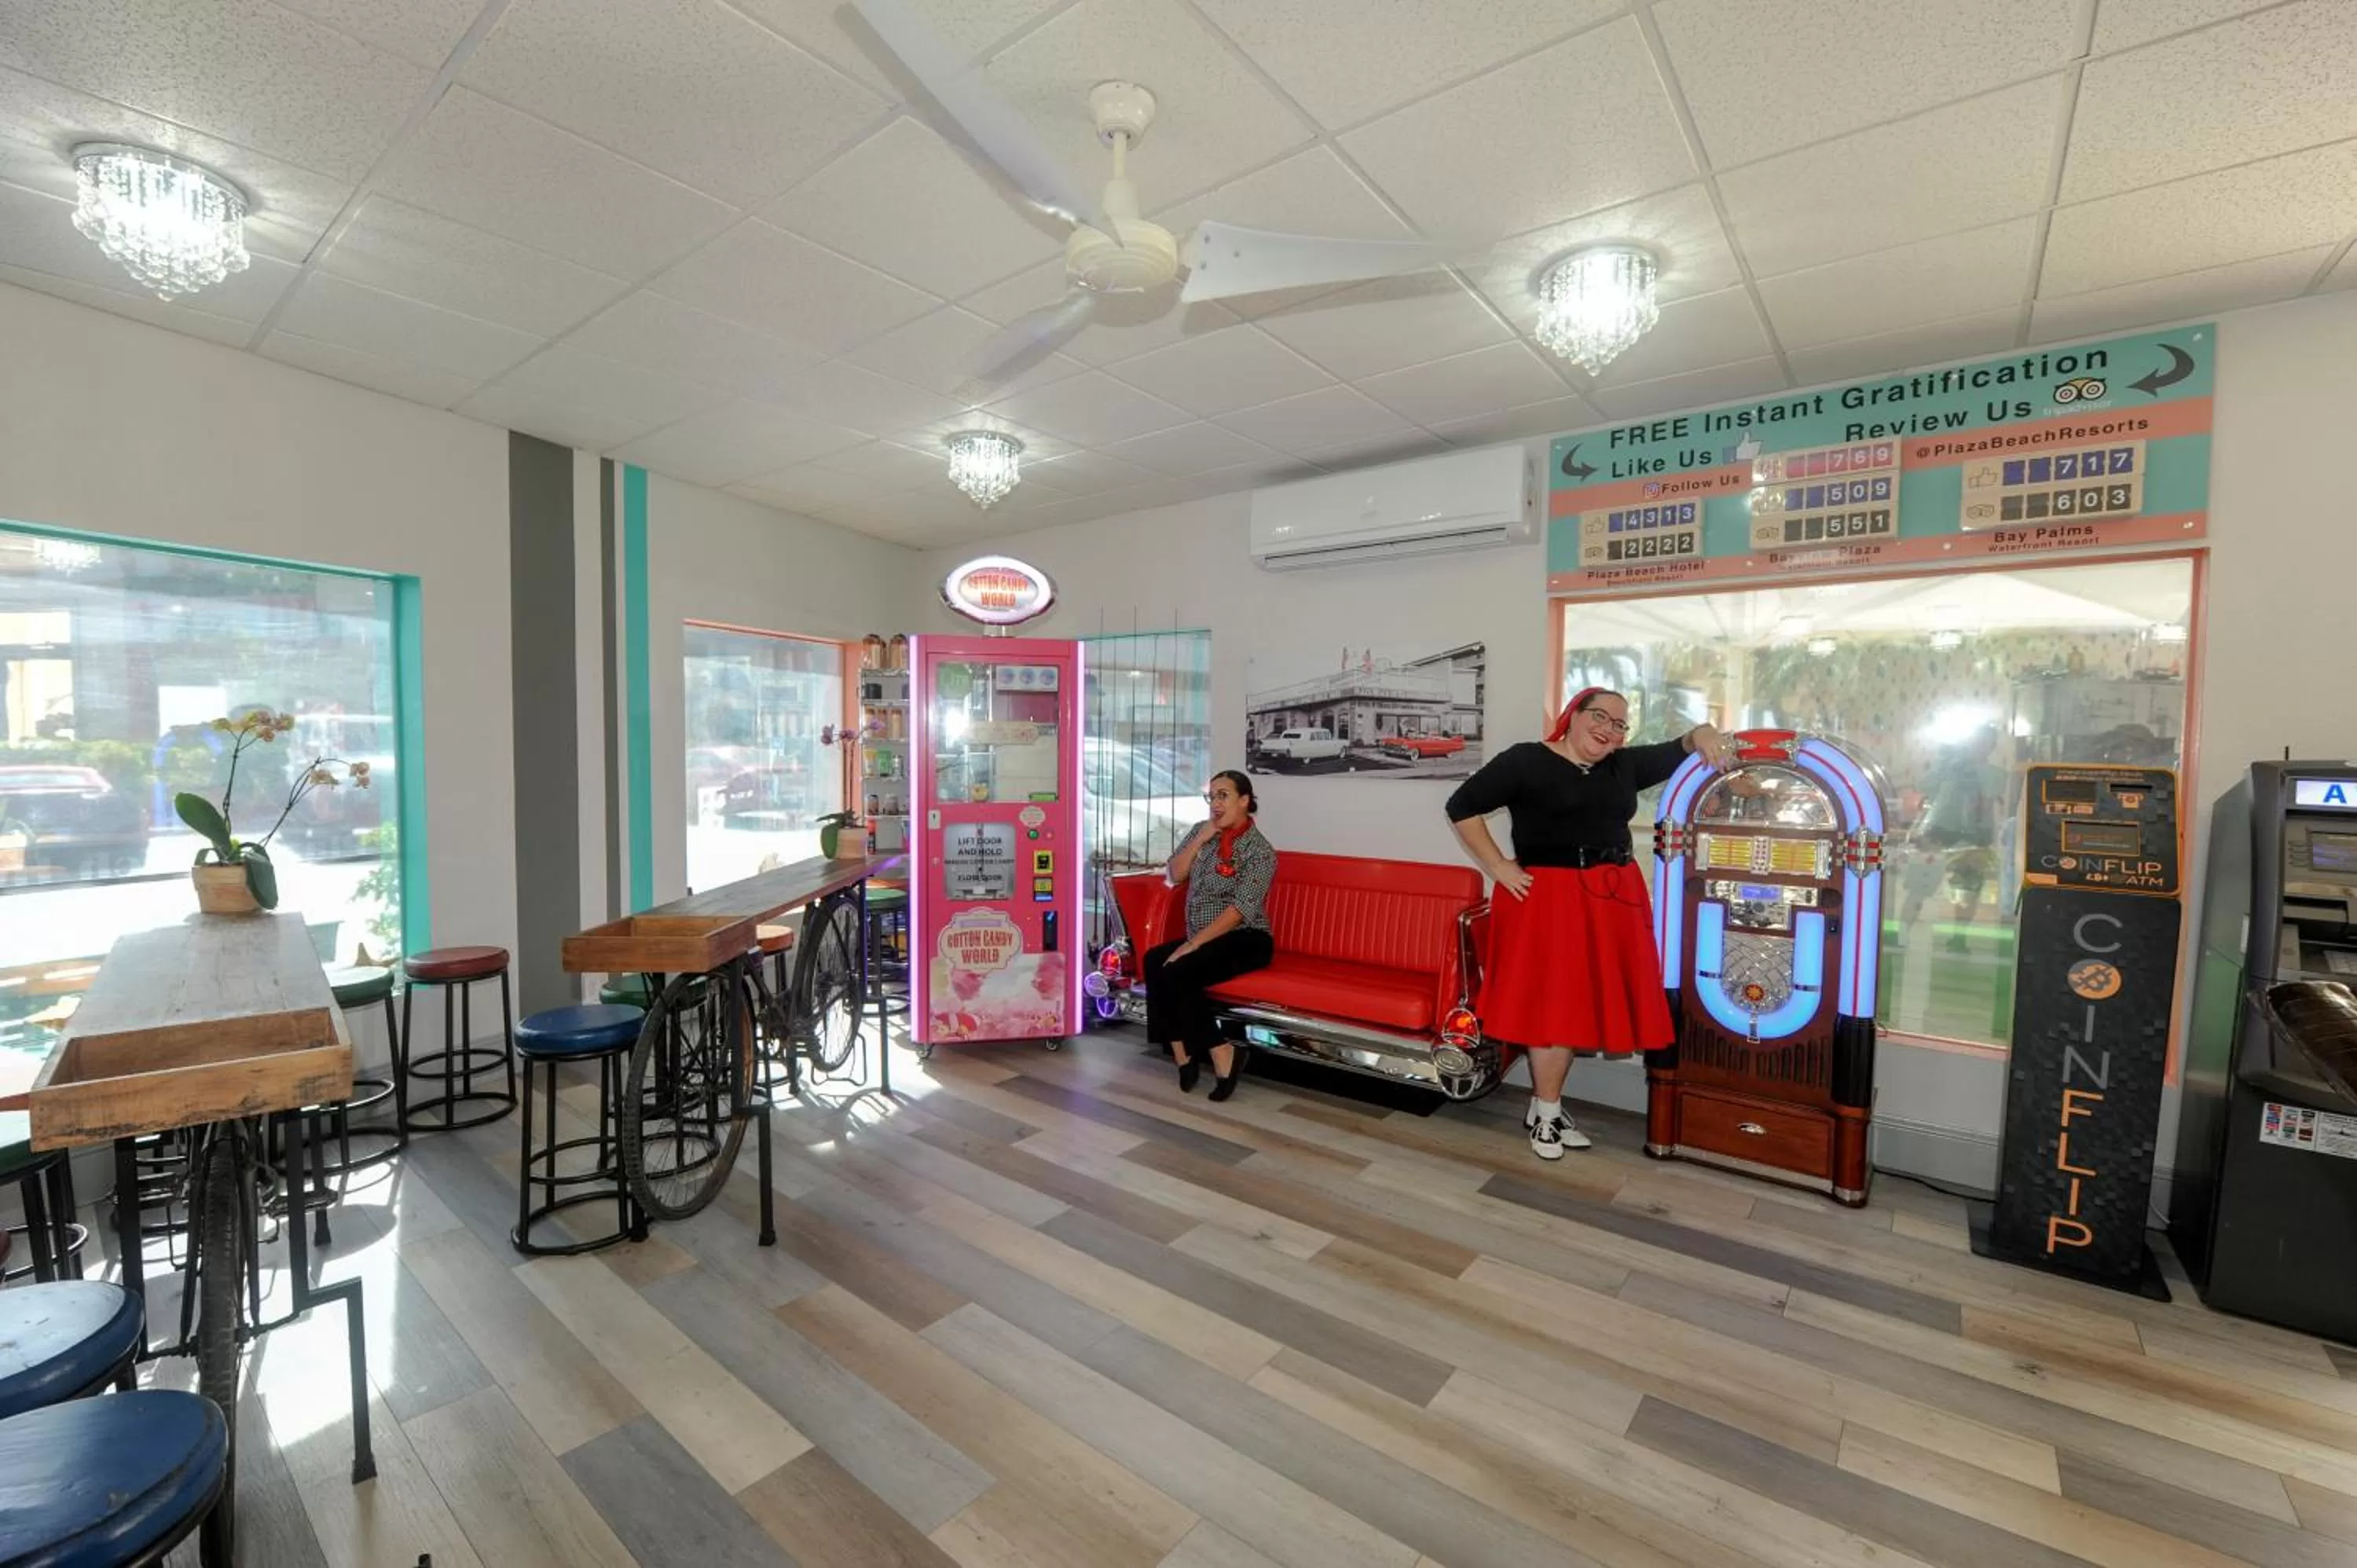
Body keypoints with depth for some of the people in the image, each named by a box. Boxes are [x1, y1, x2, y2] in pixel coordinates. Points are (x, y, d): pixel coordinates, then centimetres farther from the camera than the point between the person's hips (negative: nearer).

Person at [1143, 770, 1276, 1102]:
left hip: (1245, 940, -6)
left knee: (1178, 972, -29)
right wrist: (1201, 839, -8)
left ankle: (1219, 1053, -15)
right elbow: (1175, 876, 4)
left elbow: (1239, 909, -20)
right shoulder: (1201, 832, 10)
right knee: (1154, 962, -22)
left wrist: (1193, 944, -25)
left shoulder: (1260, 850, -12)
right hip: (1205, 940, 6)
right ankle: (1184, 1055, -17)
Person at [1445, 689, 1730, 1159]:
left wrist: (1700, 734, -6)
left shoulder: (1625, 765, 11)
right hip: (1549, 897, -6)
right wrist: (1497, 865, -10)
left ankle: (1543, 1106, 26)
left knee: (1578, 1003, 11)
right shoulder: (1525, 761, -7)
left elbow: (1676, 752, 18)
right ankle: (1546, 1115, 16)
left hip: (1613, 898, 6)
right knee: (1555, 1004, -2)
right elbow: (1462, 806, -7)